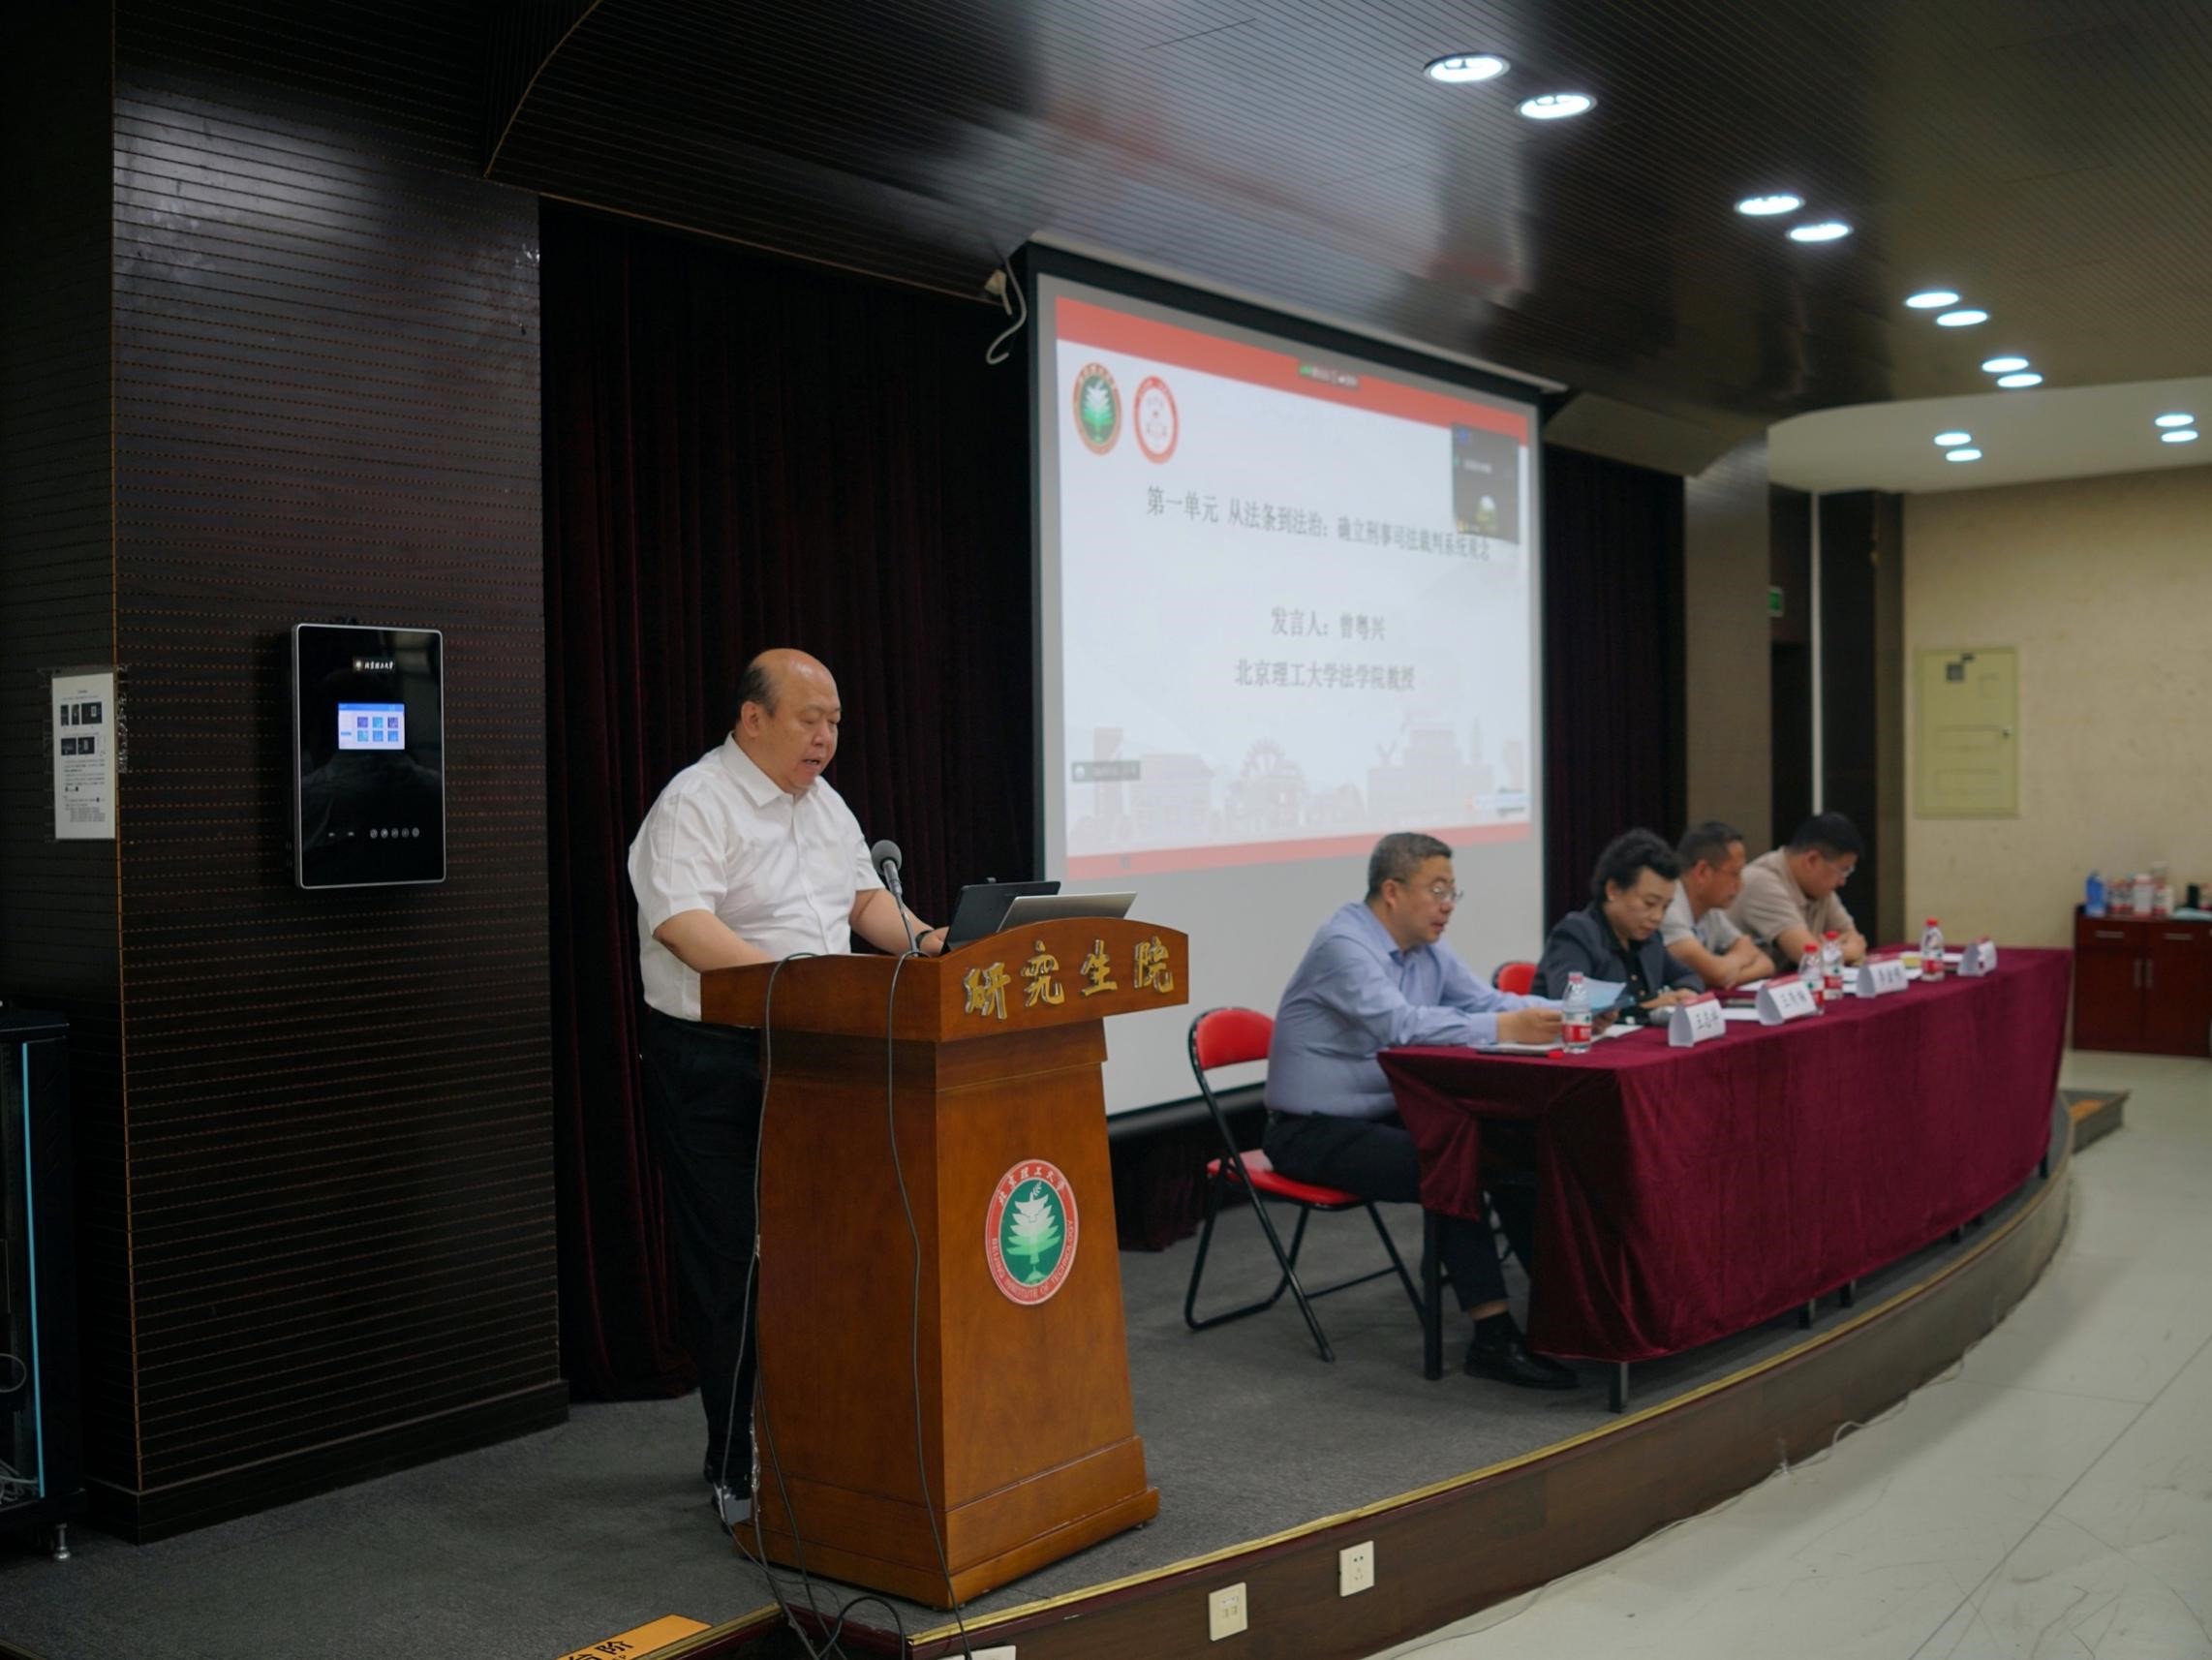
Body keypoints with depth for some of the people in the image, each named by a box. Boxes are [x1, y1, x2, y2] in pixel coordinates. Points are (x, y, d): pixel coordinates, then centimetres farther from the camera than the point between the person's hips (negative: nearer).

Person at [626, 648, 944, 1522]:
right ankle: (736, 1473, 9)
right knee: (731, 1268, -1)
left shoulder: (824, 803, 14)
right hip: (715, 1068, -7)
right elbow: (681, 923, -25)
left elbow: (865, 896, 20)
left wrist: (926, 942, 1)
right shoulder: (695, 804, -13)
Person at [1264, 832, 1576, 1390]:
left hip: (1385, 1115, 9)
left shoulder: (1428, 949, 8)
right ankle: (1493, 1336, -22)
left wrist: (1560, 1013, -13)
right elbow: (1400, 1024, -35)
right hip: (1315, 1132, -9)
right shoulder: (1344, 945, -21)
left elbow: (1485, 999, 4)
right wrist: (1504, 1030, -38)